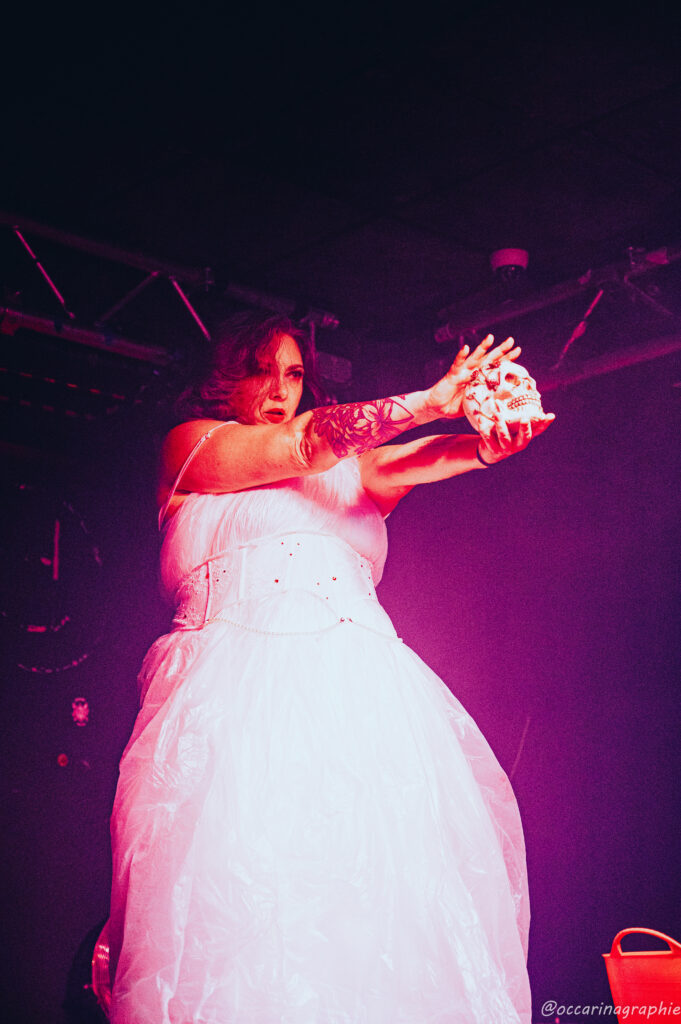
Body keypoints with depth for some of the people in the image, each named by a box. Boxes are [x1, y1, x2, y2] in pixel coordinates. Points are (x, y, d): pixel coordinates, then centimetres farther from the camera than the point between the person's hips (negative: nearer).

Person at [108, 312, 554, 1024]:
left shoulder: (348, 471, 27)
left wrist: (491, 443, -14)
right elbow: (297, 449, 0)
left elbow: (411, 463, 8)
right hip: (241, 691, -4)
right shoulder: (190, 446, 14)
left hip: (361, 694, 4)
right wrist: (427, 402, -8)